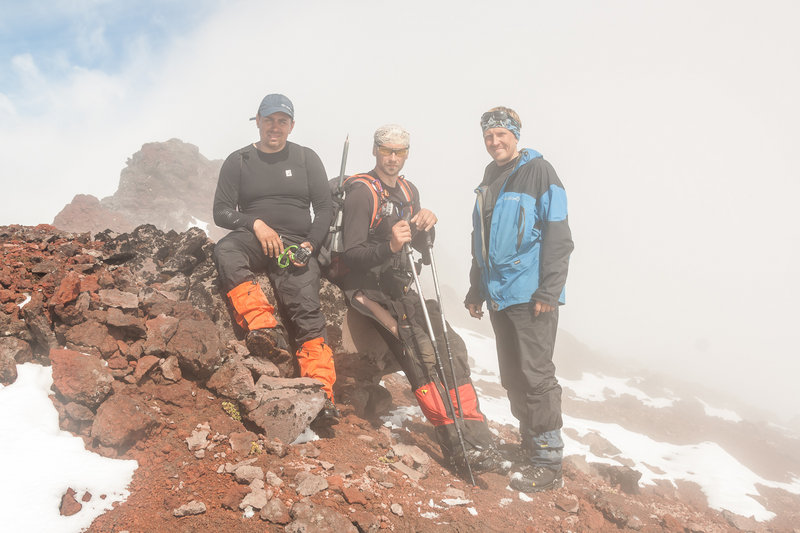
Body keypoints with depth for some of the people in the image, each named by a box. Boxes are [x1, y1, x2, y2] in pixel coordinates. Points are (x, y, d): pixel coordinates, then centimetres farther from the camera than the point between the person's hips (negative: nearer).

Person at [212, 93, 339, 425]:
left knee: (307, 312, -23)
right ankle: (264, 329, -42)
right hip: (253, 240, 1)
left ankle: (321, 393, -28)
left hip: (297, 246, -1)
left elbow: (324, 208, 10)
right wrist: (256, 224, -12)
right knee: (225, 251, -35)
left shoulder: (306, 158, 13)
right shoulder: (238, 161, 12)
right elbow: (221, 211, 6)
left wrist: (310, 244, -6)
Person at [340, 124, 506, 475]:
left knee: (451, 345, -5)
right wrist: (390, 246, -33)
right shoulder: (362, 193, -10)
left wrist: (425, 227, -7)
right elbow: (351, 255, -17)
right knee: (421, 351, -23)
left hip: (401, 287, 8)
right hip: (371, 288, -8)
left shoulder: (409, 192, 15)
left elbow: (421, 249, 15)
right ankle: (456, 445, -19)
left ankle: (476, 442, -4)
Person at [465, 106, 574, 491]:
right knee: (512, 376, 12)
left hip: (531, 296, -7)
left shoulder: (538, 171, -4)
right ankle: (528, 443, 25)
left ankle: (548, 463, 3)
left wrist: (549, 291, -17)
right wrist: (477, 290, 21)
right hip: (499, 295, 8)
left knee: (536, 376, -6)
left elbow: (557, 237, -11)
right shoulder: (489, 179, 18)